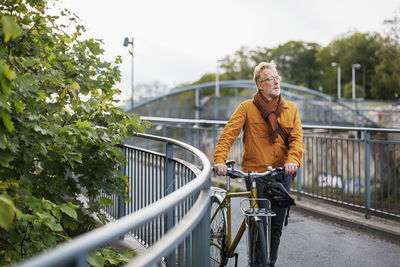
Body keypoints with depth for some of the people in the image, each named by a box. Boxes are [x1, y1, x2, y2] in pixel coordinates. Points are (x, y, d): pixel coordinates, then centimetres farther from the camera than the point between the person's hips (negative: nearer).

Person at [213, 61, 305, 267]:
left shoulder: (291, 109, 9)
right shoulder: (247, 108, -2)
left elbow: (297, 138, 0)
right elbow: (228, 134, -9)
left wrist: (293, 160, -20)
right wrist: (220, 159, -25)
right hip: (255, 173, -3)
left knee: (276, 225, 9)